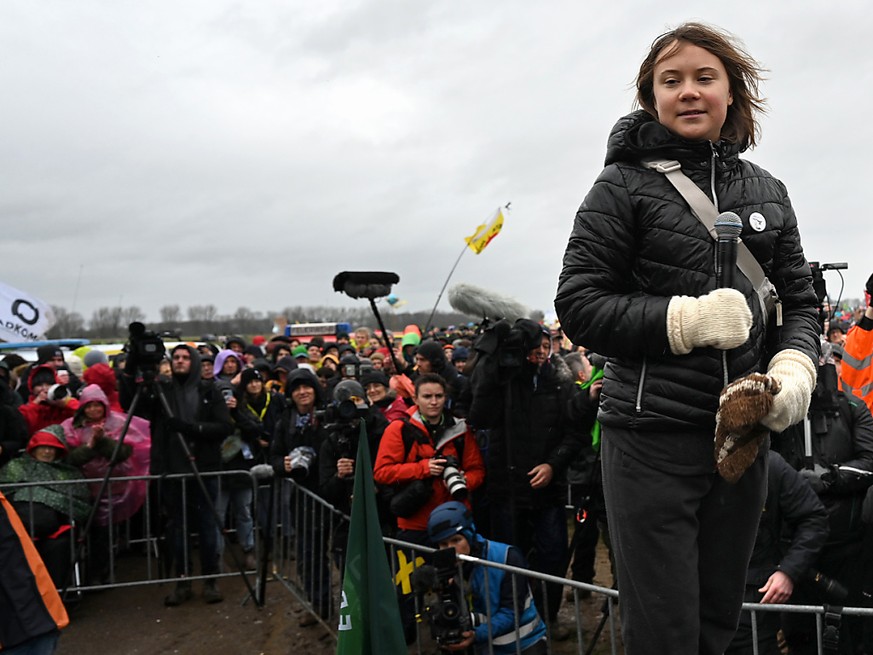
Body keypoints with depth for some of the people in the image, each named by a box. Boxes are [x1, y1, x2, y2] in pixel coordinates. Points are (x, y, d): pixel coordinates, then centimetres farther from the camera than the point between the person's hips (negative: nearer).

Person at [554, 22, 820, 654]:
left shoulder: (766, 191, 10)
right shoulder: (625, 186, -3)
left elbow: (800, 301, 13)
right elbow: (579, 306, -7)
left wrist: (796, 367, -7)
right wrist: (687, 319, -18)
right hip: (653, 434, -5)